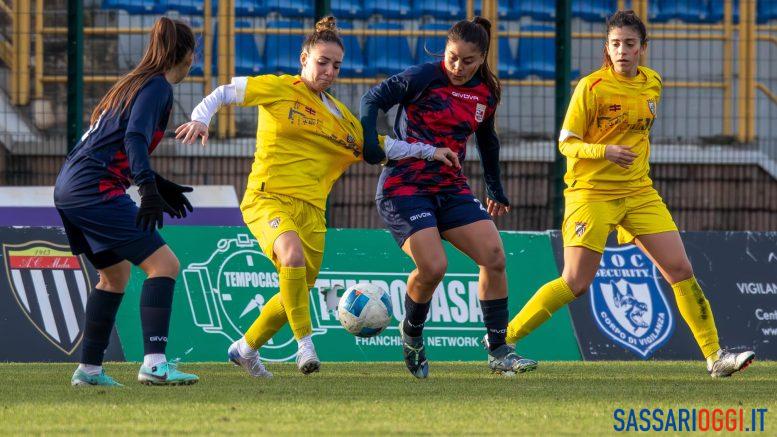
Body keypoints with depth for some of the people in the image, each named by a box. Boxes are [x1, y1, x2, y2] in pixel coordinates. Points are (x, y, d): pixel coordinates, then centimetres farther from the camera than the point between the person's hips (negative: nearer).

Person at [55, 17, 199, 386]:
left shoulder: (133, 83, 22)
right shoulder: (157, 88, -7)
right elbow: (135, 138, -22)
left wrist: (158, 184, 37)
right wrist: (149, 189, -33)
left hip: (69, 188, 10)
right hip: (95, 190, -10)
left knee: (115, 275, 24)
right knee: (163, 264, -14)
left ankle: (89, 369, 25)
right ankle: (154, 363, -26)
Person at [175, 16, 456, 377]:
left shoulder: (340, 116, 17)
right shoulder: (279, 89, 1)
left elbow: (381, 146, 25)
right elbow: (226, 93, 0)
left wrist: (428, 151, 19)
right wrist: (200, 118, -17)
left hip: (311, 209, 6)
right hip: (269, 198, -6)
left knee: (297, 292, 10)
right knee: (293, 256, -34)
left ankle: (246, 348, 34)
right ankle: (305, 343, -26)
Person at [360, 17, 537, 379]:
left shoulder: (487, 93, 7)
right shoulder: (424, 77, -11)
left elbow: (487, 140, 23)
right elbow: (372, 99, -10)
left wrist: (496, 191, 29)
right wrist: (369, 141, -26)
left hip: (451, 188, 6)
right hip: (404, 187, -6)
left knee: (494, 257, -9)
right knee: (433, 267, -22)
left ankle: (498, 352, 1)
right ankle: (411, 333, 9)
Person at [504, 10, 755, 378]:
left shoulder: (652, 85, 7)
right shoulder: (591, 87, -11)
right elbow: (566, 143, -11)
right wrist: (604, 151, -26)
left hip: (638, 192, 5)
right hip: (591, 193, -5)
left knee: (680, 269, -2)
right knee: (575, 284, -11)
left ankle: (714, 356, 2)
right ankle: (502, 338, 0)